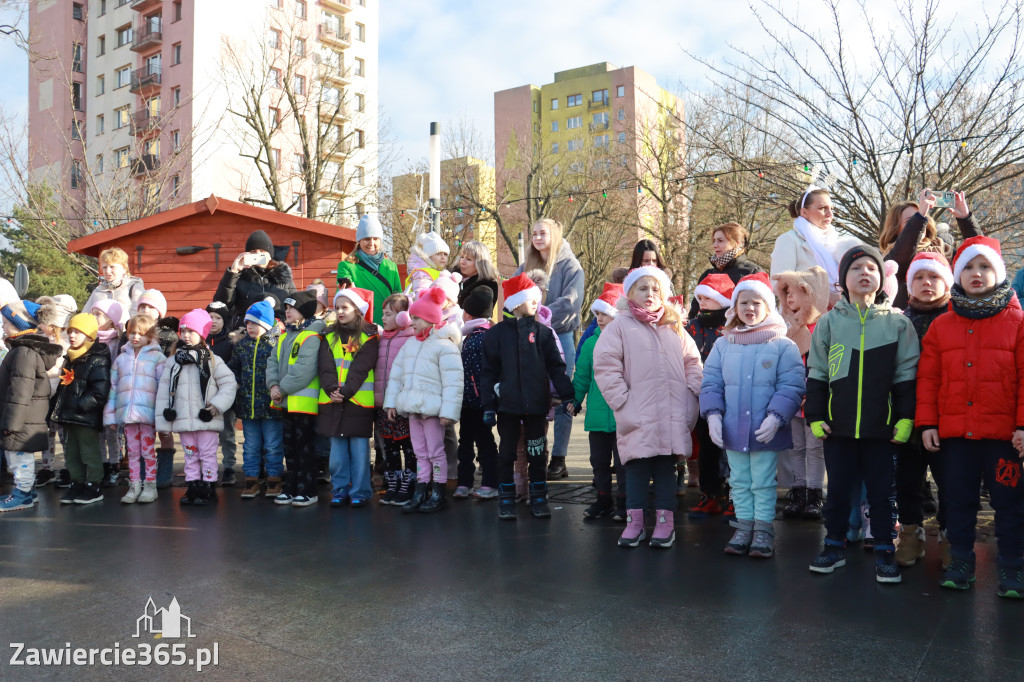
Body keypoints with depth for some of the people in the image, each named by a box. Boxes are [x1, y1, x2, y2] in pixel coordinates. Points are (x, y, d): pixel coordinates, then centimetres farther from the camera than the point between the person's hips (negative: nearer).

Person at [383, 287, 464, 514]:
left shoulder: (445, 346, -12)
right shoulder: (410, 344, 12)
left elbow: (453, 382, -17)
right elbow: (396, 374, 15)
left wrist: (448, 411, -21)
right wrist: (391, 401, 10)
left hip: (432, 409, -7)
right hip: (412, 408, 7)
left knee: (435, 452, 1)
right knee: (420, 452, 13)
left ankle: (439, 495, 12)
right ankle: (420, 493, 21)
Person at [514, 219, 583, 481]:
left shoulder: (570, 266, 0)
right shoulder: (526, 267, 16)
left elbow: (569, 302, -14)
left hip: (560, 336, -4)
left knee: (559, 401, 0)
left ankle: (558, 460, 7)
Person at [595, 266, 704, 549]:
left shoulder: (674, 327, 13)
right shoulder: (620, 326, 1)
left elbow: (693, 364, 16)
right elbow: (605, 367, -6)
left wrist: (690, 399, 4)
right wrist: (622, 402, -11)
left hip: (672, 418, 3)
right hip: (638, 417, -3)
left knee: (666, 468, 9)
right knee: (637, 468, 4)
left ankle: (665, 522, 18)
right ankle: (634, 522, 14)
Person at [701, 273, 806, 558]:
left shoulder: (783, 346, -4)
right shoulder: (723, 345, 6)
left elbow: (792, 387, -8)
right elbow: (711, 384, 6)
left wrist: (776, 417, -19)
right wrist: (713, 415, -7)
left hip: (765, 432, -3)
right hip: (731, 431, 3)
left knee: (763, 483, 6)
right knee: (739, 482, 13)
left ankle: (764, 530, 19)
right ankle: (744, 527, 26)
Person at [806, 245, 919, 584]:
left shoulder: (898, 323, 3)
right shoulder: (829, 322, 5)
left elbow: (906, 375, 3)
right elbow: (816, 373, 6)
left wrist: (906, 417, -4)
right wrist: (815, 415, 1)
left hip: (881, 426, -1)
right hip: (838, 425, 1)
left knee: (881, 491, 7)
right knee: (838, 489, 10)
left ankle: (884, 553, 21)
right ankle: (834, 547, 24)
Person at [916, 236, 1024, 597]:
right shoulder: (941, 326, 6)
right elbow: (927, 378, 5)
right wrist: (927, 423, 0)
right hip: (954, 431, 2)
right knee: (958, 499, 11)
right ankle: (961, 561, 23)